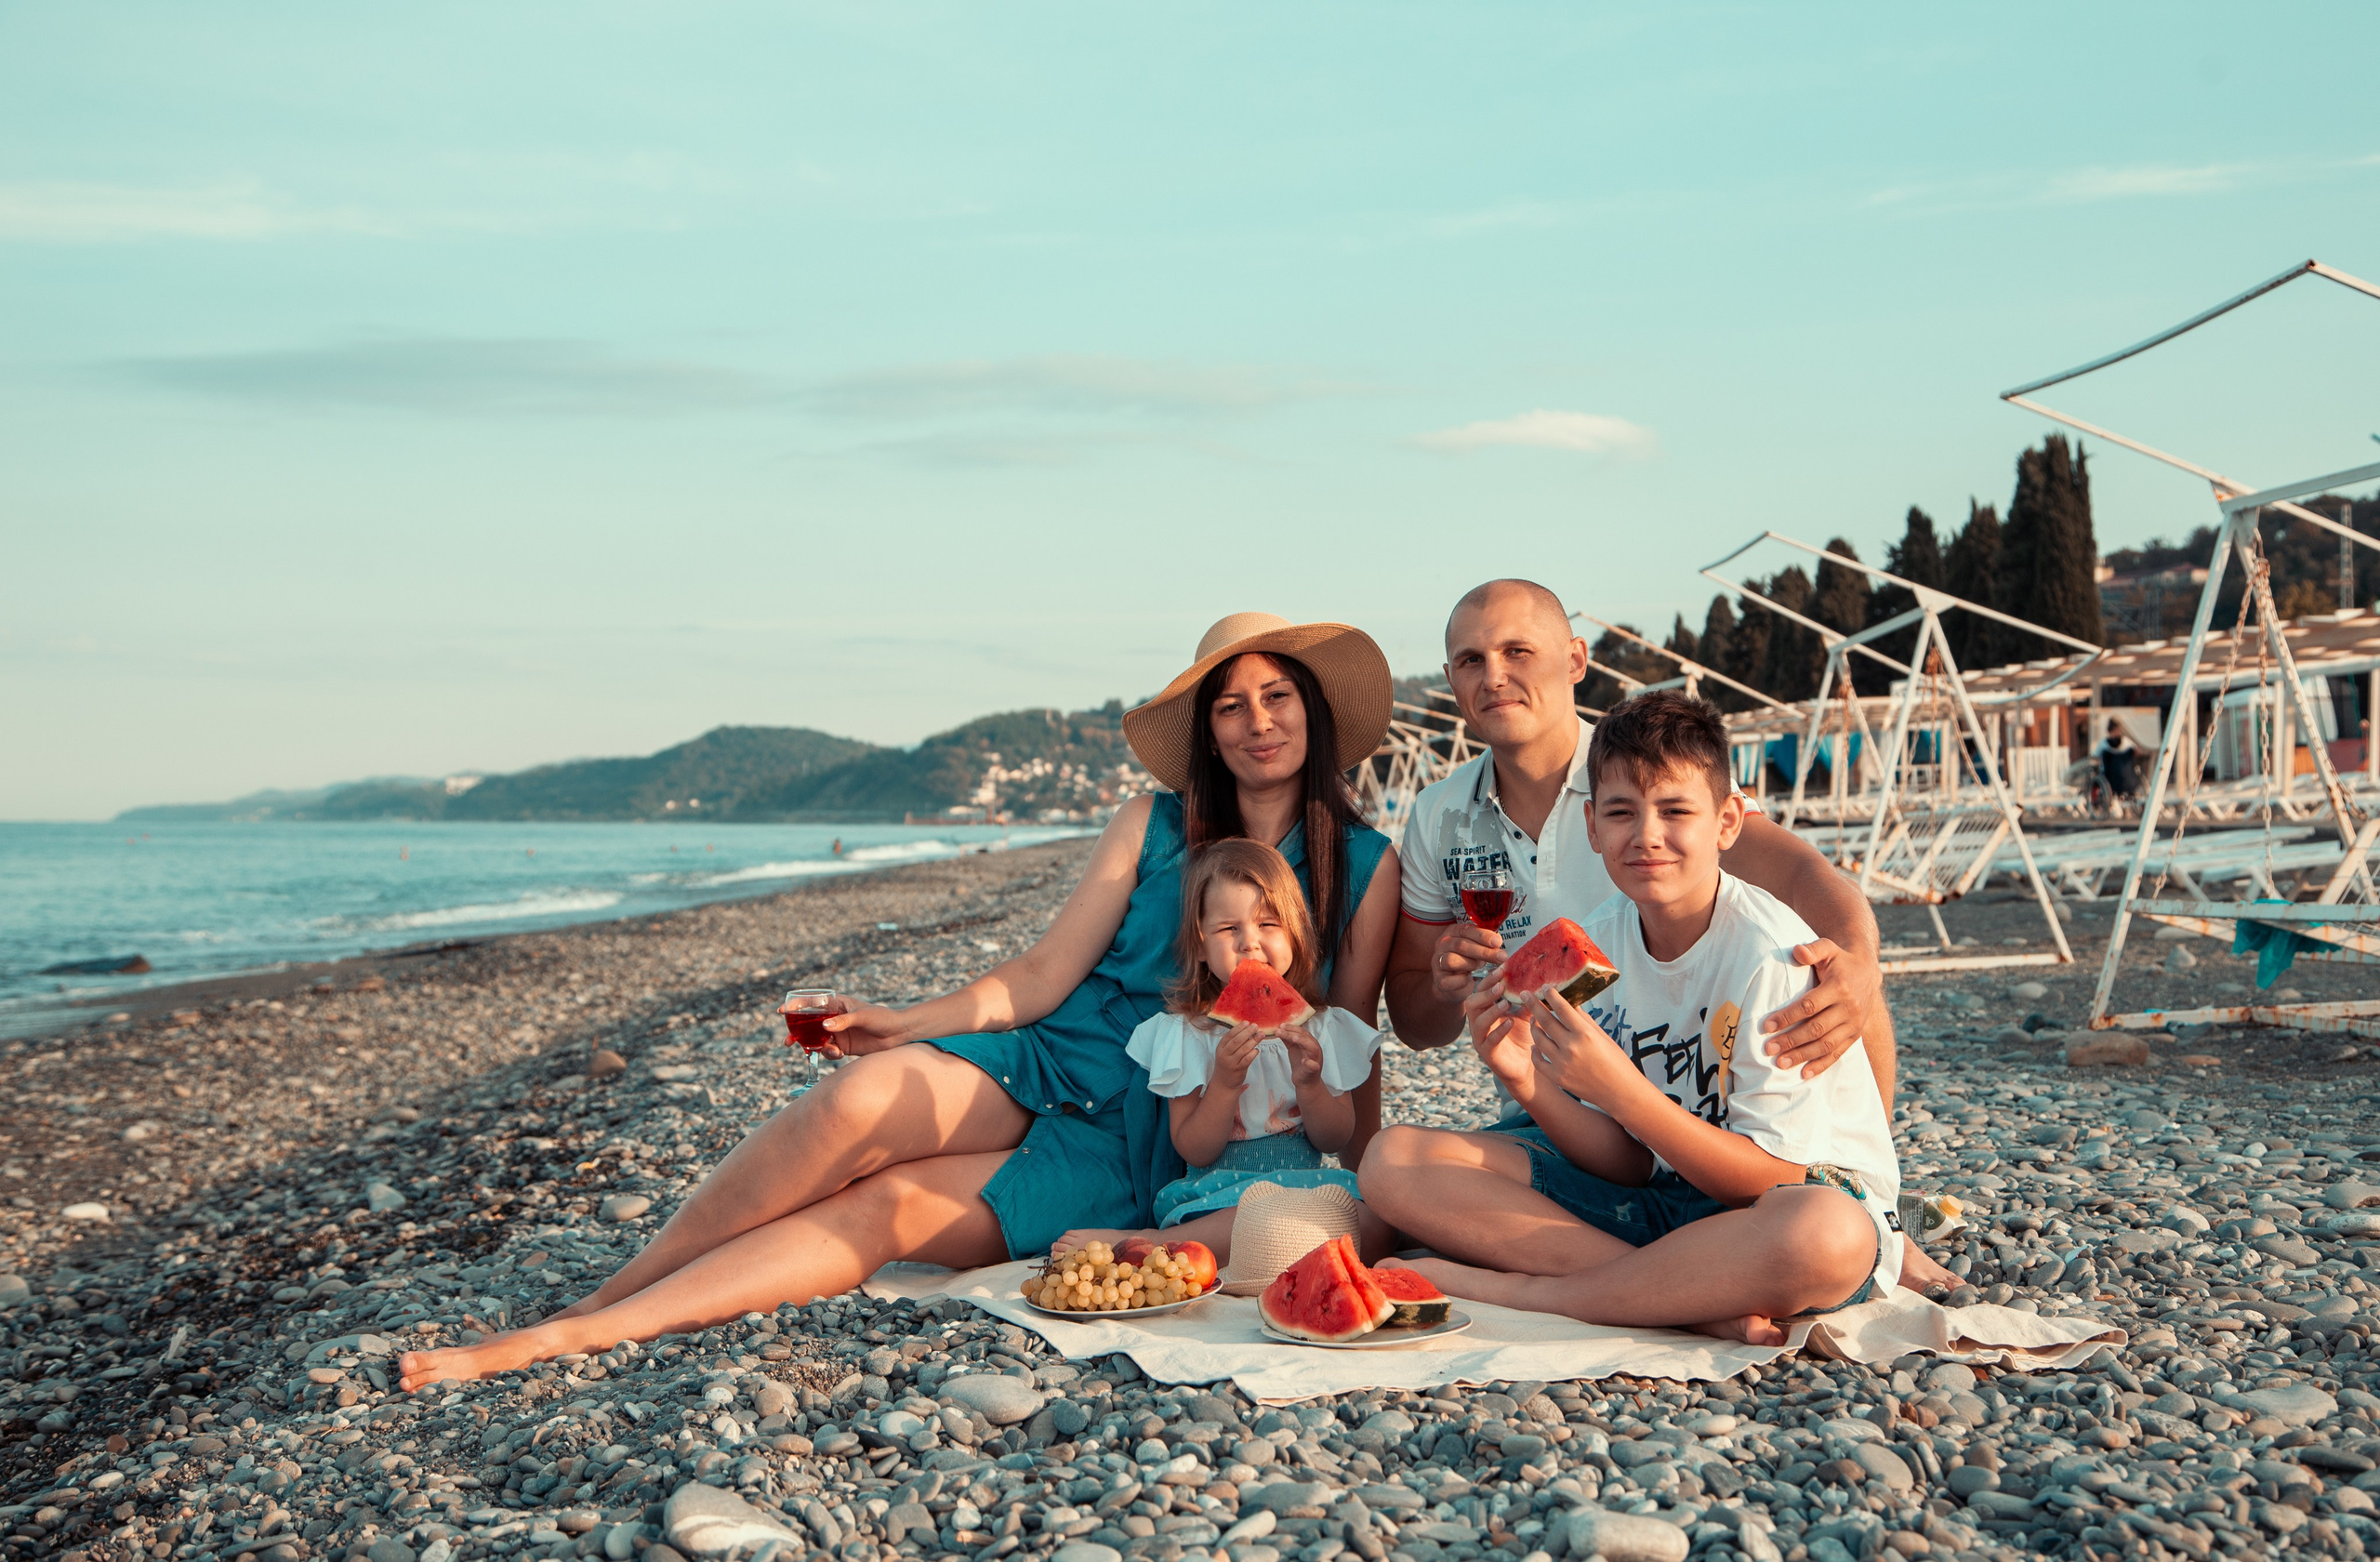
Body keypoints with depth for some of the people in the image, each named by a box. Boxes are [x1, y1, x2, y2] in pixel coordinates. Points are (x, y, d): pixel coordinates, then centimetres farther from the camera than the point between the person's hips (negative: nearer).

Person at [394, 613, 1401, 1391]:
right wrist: (903, 1024, -7)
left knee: (889, 1206, -26)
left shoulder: (1367, 864, 5)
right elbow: (1041, 975, 4)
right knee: (858, 1100, -30)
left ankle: (568, 1336, -27)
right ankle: (591, 1307, -21)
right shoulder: (1153, 826, 9)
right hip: (1052, 1070, 2)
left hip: (1145, 1154, -2)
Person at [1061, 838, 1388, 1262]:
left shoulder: (1321, 1026, 9)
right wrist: (1225, 1083, -18)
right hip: (1217, 1192, -4)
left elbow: (1336, 1140, 7)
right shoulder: (1185, 1032, 1)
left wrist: (1309, 1083, -11)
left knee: (1375, 1227, -31)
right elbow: (1194, 1152, -3)